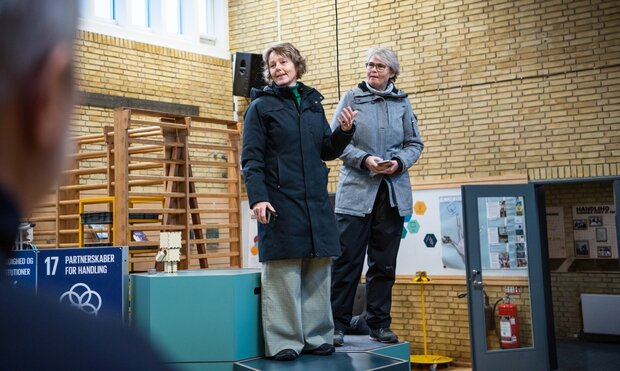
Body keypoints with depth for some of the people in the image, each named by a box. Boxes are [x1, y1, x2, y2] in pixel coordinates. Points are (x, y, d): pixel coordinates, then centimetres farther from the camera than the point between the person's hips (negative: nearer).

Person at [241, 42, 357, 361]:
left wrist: (344, 131, -1)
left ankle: (317, 336, 17)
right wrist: (257, 197, -17)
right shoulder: (261, 106, 1)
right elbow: (250, 158, -5)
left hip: (316, 202, 5)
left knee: (318, 271, 7)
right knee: (283, 273, -3)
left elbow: (328, 152, 18)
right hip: (280, 202, -5)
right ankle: (283, 342, 4)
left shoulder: (313, 104, 16)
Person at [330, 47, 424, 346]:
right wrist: (364, 159, -15)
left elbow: (415, 144, 11)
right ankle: (337, 324, 6)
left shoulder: (402, 103, 11)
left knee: (384, 263, 9)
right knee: (347, 260, -4)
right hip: (356, 190, -3)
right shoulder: (351, 98, 4)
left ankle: (379, 324, 19)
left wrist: (399, 162, -8)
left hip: (393, 192, 3)